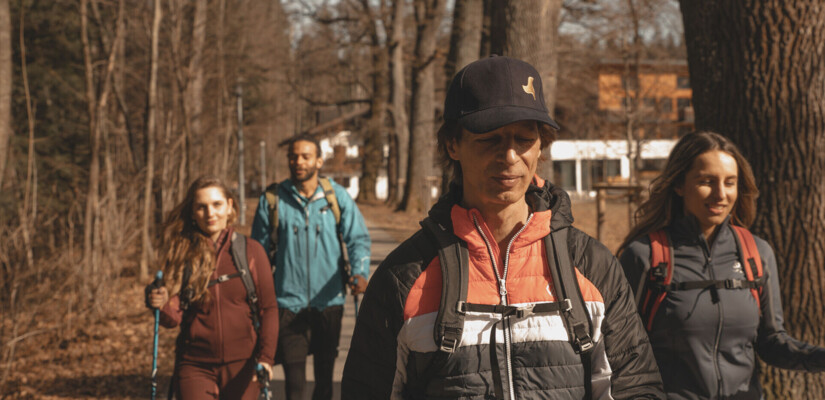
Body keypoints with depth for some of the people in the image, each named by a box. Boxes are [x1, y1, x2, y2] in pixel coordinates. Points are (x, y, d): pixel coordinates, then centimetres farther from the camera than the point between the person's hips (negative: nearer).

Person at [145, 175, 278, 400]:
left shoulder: (251, 251, 0)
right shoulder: (181, 254, -1)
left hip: (242, 365, 1)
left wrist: (266, 357, -12)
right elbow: (173, 319, -1)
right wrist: (160, 304, -23)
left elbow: (268, 308, 0)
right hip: (195, 366, -1)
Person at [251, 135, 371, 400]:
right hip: (289, 302, -1)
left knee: (325, 373, 17)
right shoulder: (272, 200, 0)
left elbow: (358, 238, 0)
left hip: (329, 301, 1)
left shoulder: (337, 196, 1)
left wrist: (360, 271, -19)